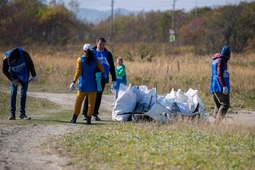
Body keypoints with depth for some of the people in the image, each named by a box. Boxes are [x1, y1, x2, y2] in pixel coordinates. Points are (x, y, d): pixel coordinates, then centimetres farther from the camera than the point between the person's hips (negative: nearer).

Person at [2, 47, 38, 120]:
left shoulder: (24, 54, -32)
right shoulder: (6, 59, -29)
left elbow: (30, 64, -13)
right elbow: (5, 71, -10)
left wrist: (34, 76, -7)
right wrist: (12, 80, -16)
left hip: (24, 74, 0)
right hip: (14, 75, 0)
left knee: (23, 92, -4)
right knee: (13, 92, -12)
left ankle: (22, 113, 1)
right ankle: (12, 114, -13)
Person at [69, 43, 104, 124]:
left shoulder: (80, 59, -3)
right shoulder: (95, 60, 3)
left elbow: (78, 72, -9)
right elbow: (102, 70, 5)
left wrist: (74, 82, -6)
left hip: (83, 84, -1)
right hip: (93, 84, 1)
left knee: (78, 101, 9)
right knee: (91, 102, 4)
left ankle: (74, 118, 11)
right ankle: (88, 119, 0)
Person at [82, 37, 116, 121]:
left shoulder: (108, 54, 8)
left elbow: (112, 67, 12)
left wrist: (113, 79, 7)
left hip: (103, 79, 2)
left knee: (98, 96, 6)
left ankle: (95, 114, 13)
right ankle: (85, 114, -3)